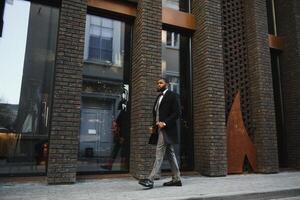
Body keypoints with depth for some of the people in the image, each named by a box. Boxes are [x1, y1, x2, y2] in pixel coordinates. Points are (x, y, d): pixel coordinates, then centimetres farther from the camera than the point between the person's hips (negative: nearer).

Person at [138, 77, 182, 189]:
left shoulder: (172, 95, -3)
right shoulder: (159, 97, 20)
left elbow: (177, 113, -11)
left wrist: (165, 123, -19)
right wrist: (154, 126, 8)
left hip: (166, 129, -8)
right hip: (160, 129, 8)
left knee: (159, 154, -10)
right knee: (170, 154, 10)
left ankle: (150, 180, -10)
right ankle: (176, 179, 17)